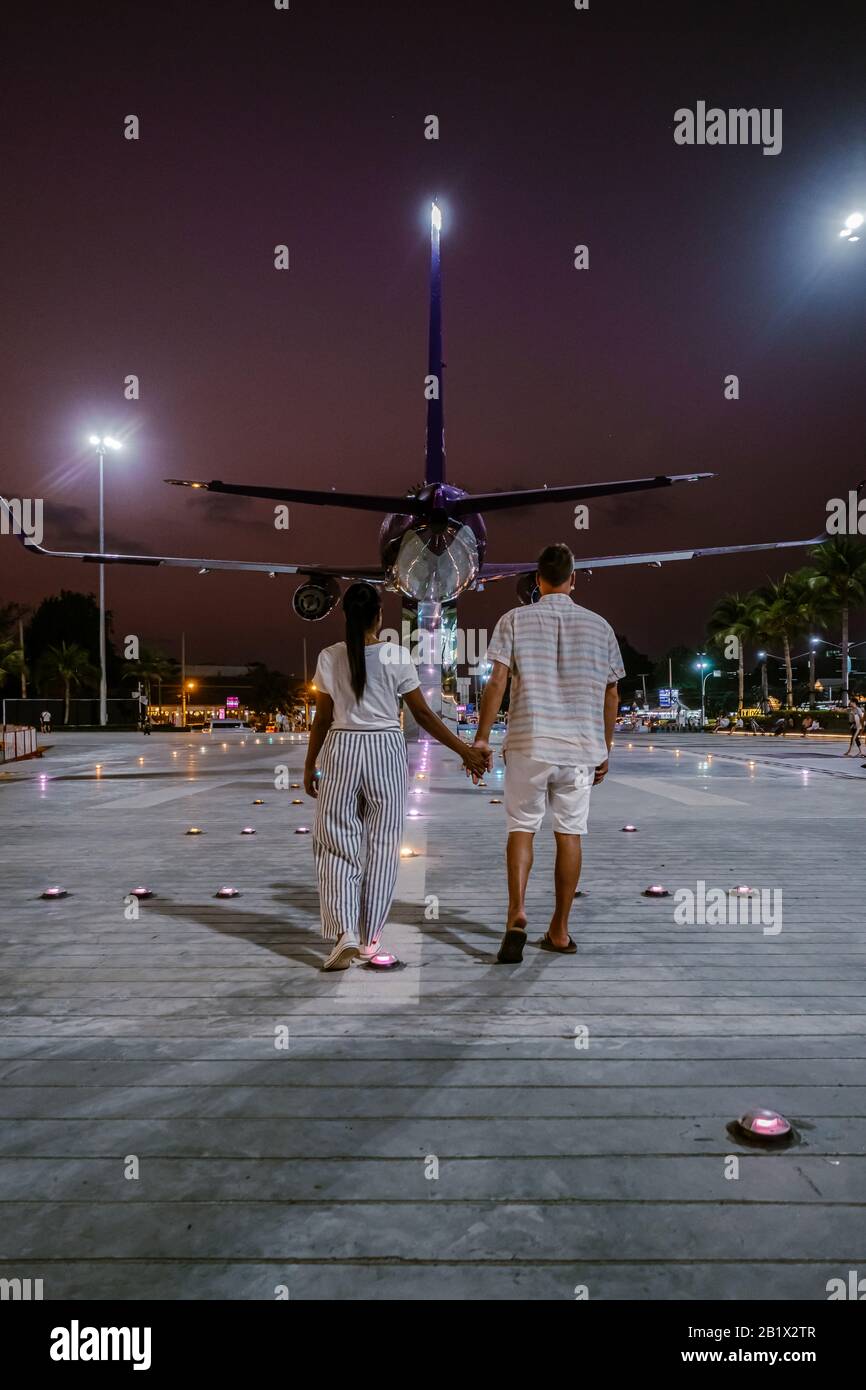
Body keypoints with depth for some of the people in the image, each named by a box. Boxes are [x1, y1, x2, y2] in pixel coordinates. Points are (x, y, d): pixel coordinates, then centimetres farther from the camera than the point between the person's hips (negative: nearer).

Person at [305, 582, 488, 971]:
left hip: (341, 750, 1)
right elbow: (423, 713, -5)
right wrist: (465, 750, 2)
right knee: (381, 845, 9)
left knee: (338, 844, 7)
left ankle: (345, 932, -8)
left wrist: (309, 765, 15)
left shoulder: (330, 657, 0)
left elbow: (322, 718, 4)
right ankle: (369, 939, 17)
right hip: (384, 750, -1)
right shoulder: (395, 655, -6)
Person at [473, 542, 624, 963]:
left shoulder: (514, 620, 0)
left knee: (521, 828, 10)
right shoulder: (598, 625, 6)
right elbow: (611, 695, 8)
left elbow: (496, 682, -9)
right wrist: (605, 749, 17)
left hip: (529, 744, -1)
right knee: (569, 834, 10)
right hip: (580, 747, 2)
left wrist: (481, 737, -3)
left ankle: (516, 913, -9)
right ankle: (559, 930, 17)